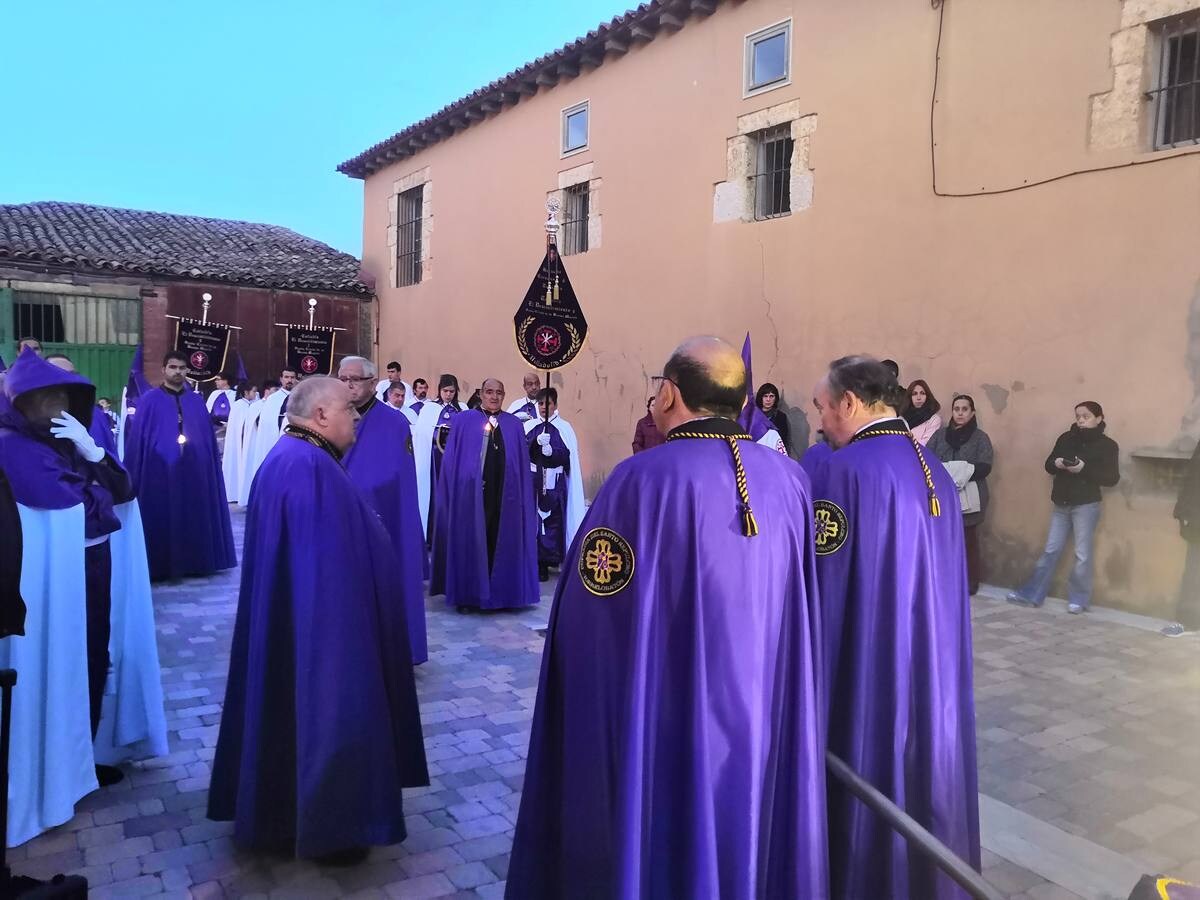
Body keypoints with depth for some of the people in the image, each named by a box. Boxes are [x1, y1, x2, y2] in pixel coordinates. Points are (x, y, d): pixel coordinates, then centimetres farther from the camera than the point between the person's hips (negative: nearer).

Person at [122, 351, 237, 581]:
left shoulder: (197, 402, 10)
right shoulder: (149, 402, 0)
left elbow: (208, 438, 10)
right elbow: (137, 439, -2)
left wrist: (212, 463, 5)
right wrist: (134, 474, -6)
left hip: (194, 472, 3)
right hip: (160, 472, -3)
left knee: (194, 517, 8)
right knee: (162, 520, 2)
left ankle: (194, 562, 18)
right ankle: (160, 566, 11)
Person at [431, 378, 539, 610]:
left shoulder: (514, 425, 12)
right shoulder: (464, 420, 5)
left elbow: (522, 464, 9)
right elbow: (451, 460, 2)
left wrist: (523, 497, 2)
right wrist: (457, 490, -7)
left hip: (504, 495, 2)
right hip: (471, 493, -2)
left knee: (501, 543, 6)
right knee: (470, 542, 2)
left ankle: (500, 595, 17)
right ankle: (468, 595, 13)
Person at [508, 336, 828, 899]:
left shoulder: (644, 480, -21)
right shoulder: (790, 480, -4)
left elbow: (587, 613, -16)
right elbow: (805, 603, 6)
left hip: (665, 726, -4)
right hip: (767, 720, 5)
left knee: (652, 855, 16)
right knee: (749, 833, 24)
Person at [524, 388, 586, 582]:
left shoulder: (564, 428, 3)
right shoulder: (528, 426, 7)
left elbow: (568, 455, -5)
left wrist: (552, 451, -22)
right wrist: (536, 442, -20)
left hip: (554, 483, -1)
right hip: (532, 481, 1)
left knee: (552, 521, -1)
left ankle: (546, 561, 6)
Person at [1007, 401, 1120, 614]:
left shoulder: (1107, 445, -3)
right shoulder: (1066, 438, 8)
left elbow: (1112, 478, -9)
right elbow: (1048, 465, 12)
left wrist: (1084, 469, -21)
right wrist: (1056, 463, -11)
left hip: (1086, 505, -4)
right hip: (1061, 504, 4)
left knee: (1082, 554, 0)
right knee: (1051, 551, 8)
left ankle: (1078, 599, 12)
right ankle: (1031, 594, 11)